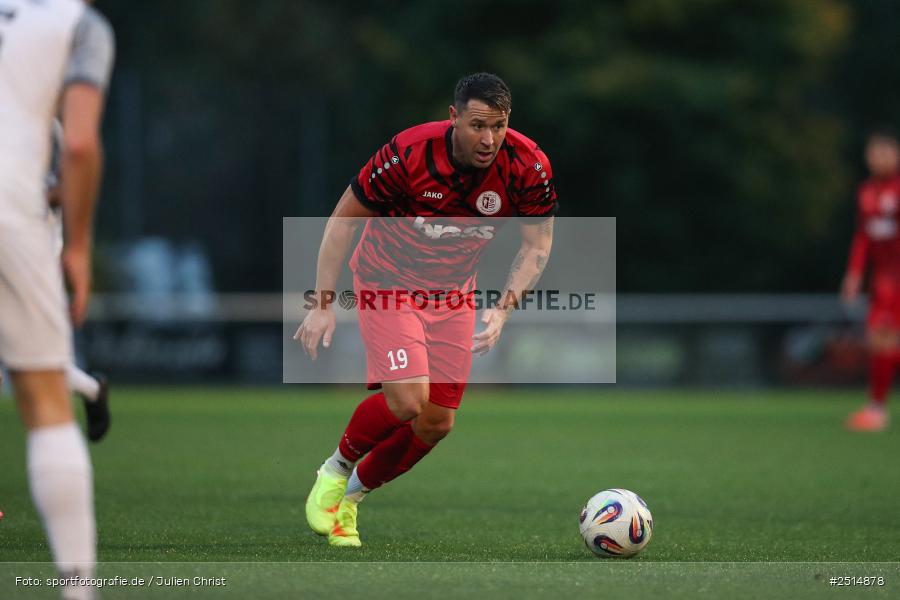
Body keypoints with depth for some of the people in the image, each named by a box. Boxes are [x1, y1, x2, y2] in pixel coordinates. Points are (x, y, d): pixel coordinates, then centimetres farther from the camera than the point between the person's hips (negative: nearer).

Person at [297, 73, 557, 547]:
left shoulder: (527, 166, -19)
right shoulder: (408, 153, -28)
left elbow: (537, 244, -4)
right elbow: (344, 218, -15)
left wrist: (503, 308, -18)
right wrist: (322, 304, -18)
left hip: (453, 292, 4)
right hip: (388, 281, -4)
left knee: (437, 423, 1)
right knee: (406, 401, -21)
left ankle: (350, 498, 25)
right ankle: (336, 469, 9)